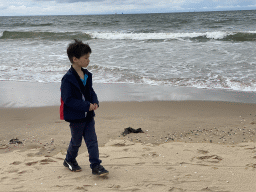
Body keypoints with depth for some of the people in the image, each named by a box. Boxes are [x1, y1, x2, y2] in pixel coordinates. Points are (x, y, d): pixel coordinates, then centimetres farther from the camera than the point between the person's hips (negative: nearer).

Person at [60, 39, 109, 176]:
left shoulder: (87, 75, 4)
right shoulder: (68, 78, -20)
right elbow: (68, 99, -23)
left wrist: (95, 102, -5)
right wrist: (87, 106, -24)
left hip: (88, 115, 6)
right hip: (75, 117, -6)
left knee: (92, 140, 4)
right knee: (76, 141, 12)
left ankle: (96, 165, 9)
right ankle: (69, 160, 37)